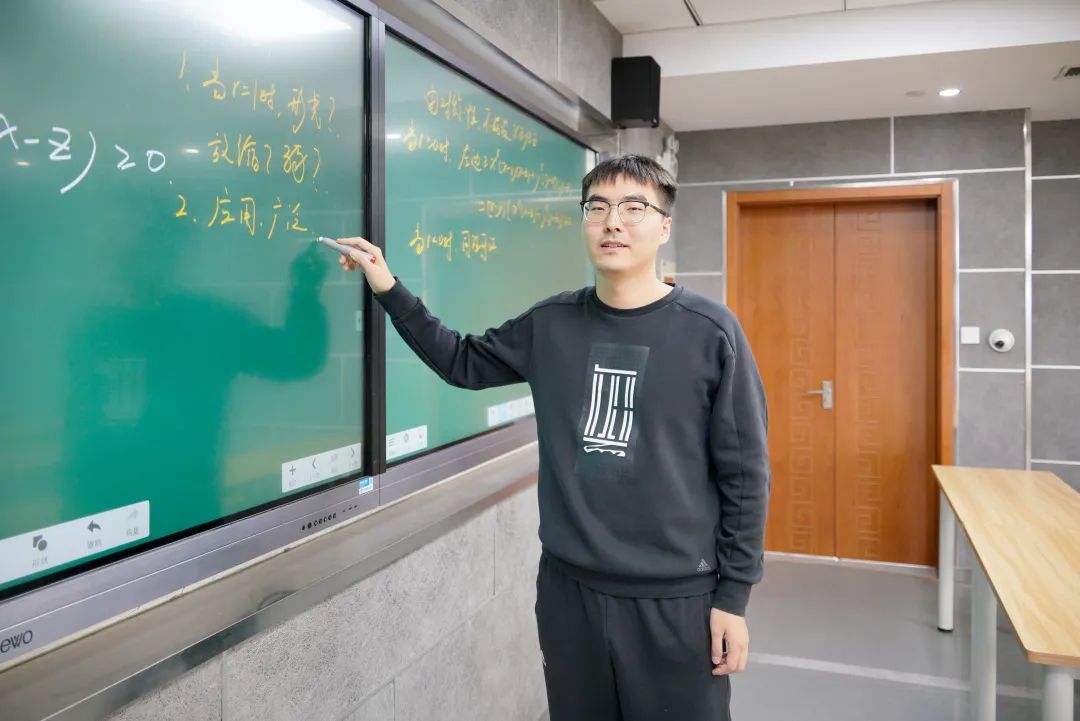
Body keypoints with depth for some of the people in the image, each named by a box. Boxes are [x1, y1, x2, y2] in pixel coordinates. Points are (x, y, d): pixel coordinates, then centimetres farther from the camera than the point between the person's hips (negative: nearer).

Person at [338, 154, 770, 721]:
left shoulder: (710, 332, -10)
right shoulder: (551, 325, 0)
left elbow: (744, 474, -7)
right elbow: (463, 362, 13)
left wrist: (733, 596, -6)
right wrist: (390, 291, 3)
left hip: (674, 598, -3)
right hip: (567, 587, 4)